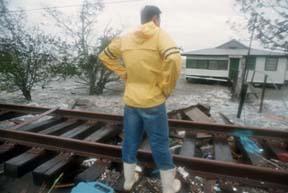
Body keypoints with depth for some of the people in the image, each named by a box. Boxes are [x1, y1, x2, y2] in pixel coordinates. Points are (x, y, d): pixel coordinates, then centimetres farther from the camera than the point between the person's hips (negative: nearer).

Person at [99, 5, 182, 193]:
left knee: (130, 141, 18)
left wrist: (124, 73, 11)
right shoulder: (160, 34, -10)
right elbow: (174, 60, -27)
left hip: (130, 101, 5)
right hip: (153, 102, -4)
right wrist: (167, 88, -15)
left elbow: (105, 56, 16)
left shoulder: (125, 38, 5)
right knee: (160, 145, 10)